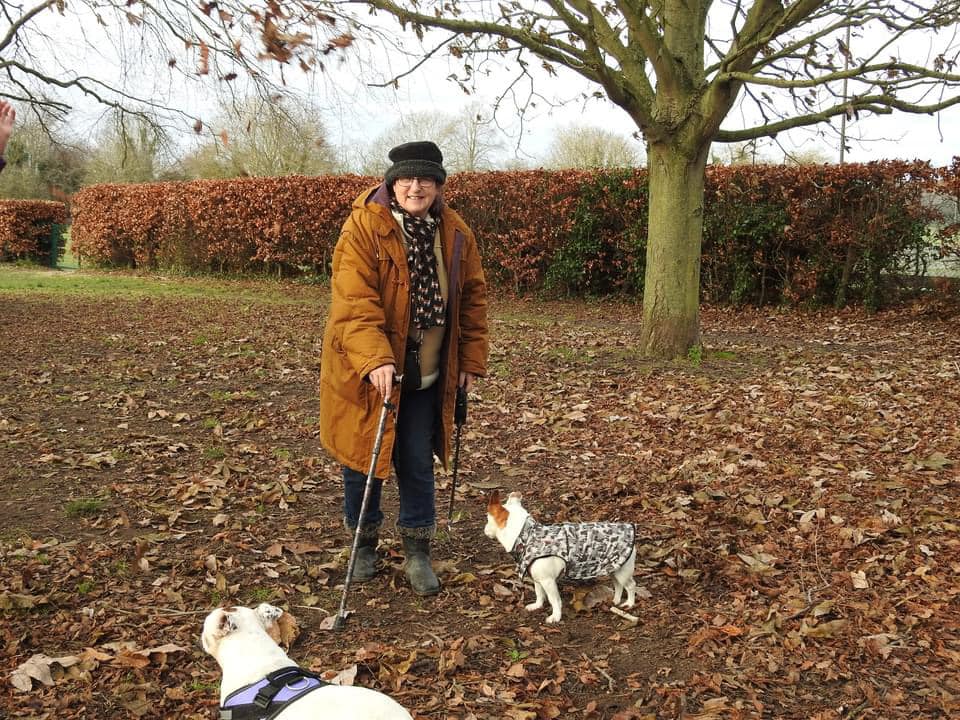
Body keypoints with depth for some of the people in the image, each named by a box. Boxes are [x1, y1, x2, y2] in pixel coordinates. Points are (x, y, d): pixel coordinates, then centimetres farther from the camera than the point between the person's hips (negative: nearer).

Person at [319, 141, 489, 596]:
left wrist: (470, 360, 6)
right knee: (364, 458, 10)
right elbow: (354, 303, -23)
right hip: (367, 373, -3)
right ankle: (364, 546, 30)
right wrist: (375, 360, -34)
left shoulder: (456, 235, 1)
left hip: (426, 374, 3)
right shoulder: (363, 228, -15)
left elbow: (473, 299, 9)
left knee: (418, 463, 8)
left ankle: (417, 551, 24)